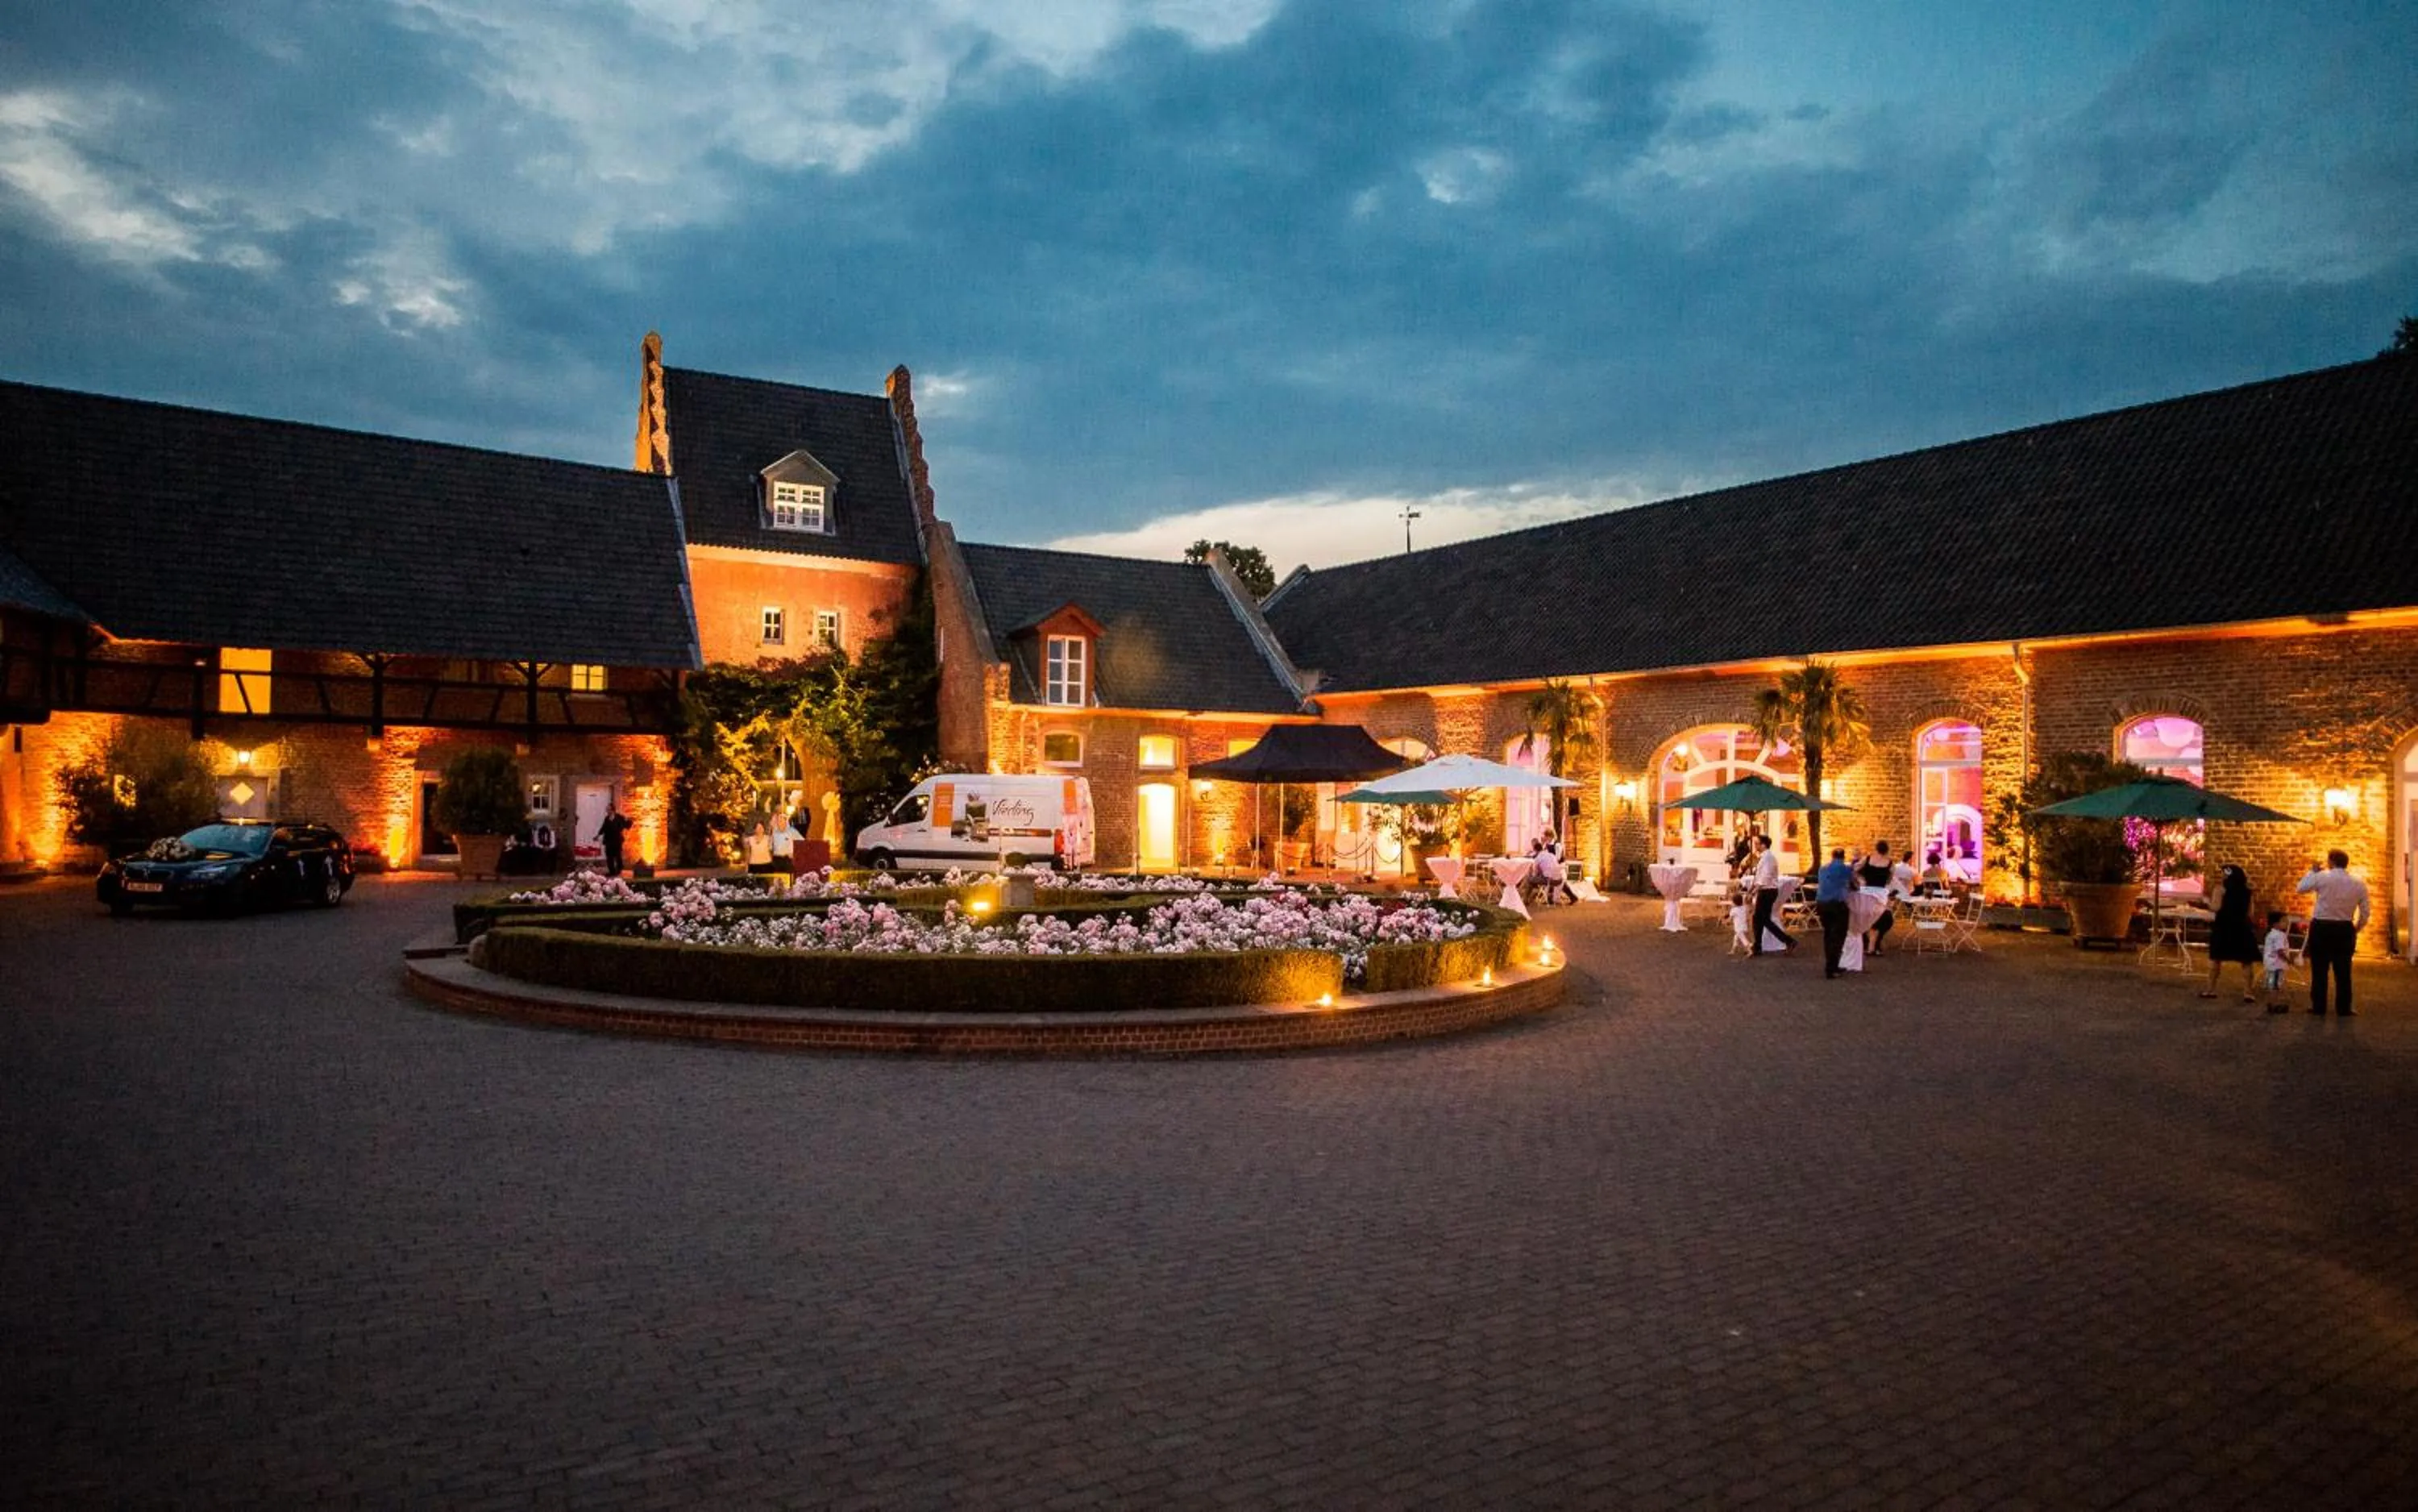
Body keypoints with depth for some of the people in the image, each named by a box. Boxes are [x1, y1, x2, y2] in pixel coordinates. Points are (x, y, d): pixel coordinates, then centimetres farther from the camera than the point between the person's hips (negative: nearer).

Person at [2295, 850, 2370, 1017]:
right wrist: (2356, 930, 19)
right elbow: (2365, 914, 3)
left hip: (2321, 928, -3)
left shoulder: (2322, 877, -10)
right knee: (2343, 972, 10)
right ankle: (2343, 1009, 15)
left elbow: (2300, 889, 5)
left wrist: (2312, 872, 15)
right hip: (2345, 930, 3)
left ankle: (2318, 1008, 9)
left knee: (2319, 970, 5)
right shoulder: (2359, 884, 1)